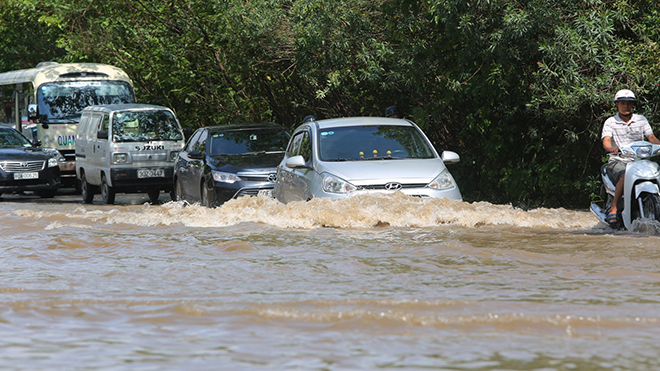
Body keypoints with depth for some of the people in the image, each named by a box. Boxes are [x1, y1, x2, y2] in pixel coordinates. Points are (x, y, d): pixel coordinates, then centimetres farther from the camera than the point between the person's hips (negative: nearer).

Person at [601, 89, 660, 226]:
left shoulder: (641, 120, 15)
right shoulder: (610, 122, 7)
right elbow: (606, 141, -8)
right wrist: (612, 148, -32)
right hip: (618, 161, -3)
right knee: (625, 176, -36)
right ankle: (613, 208, -30)